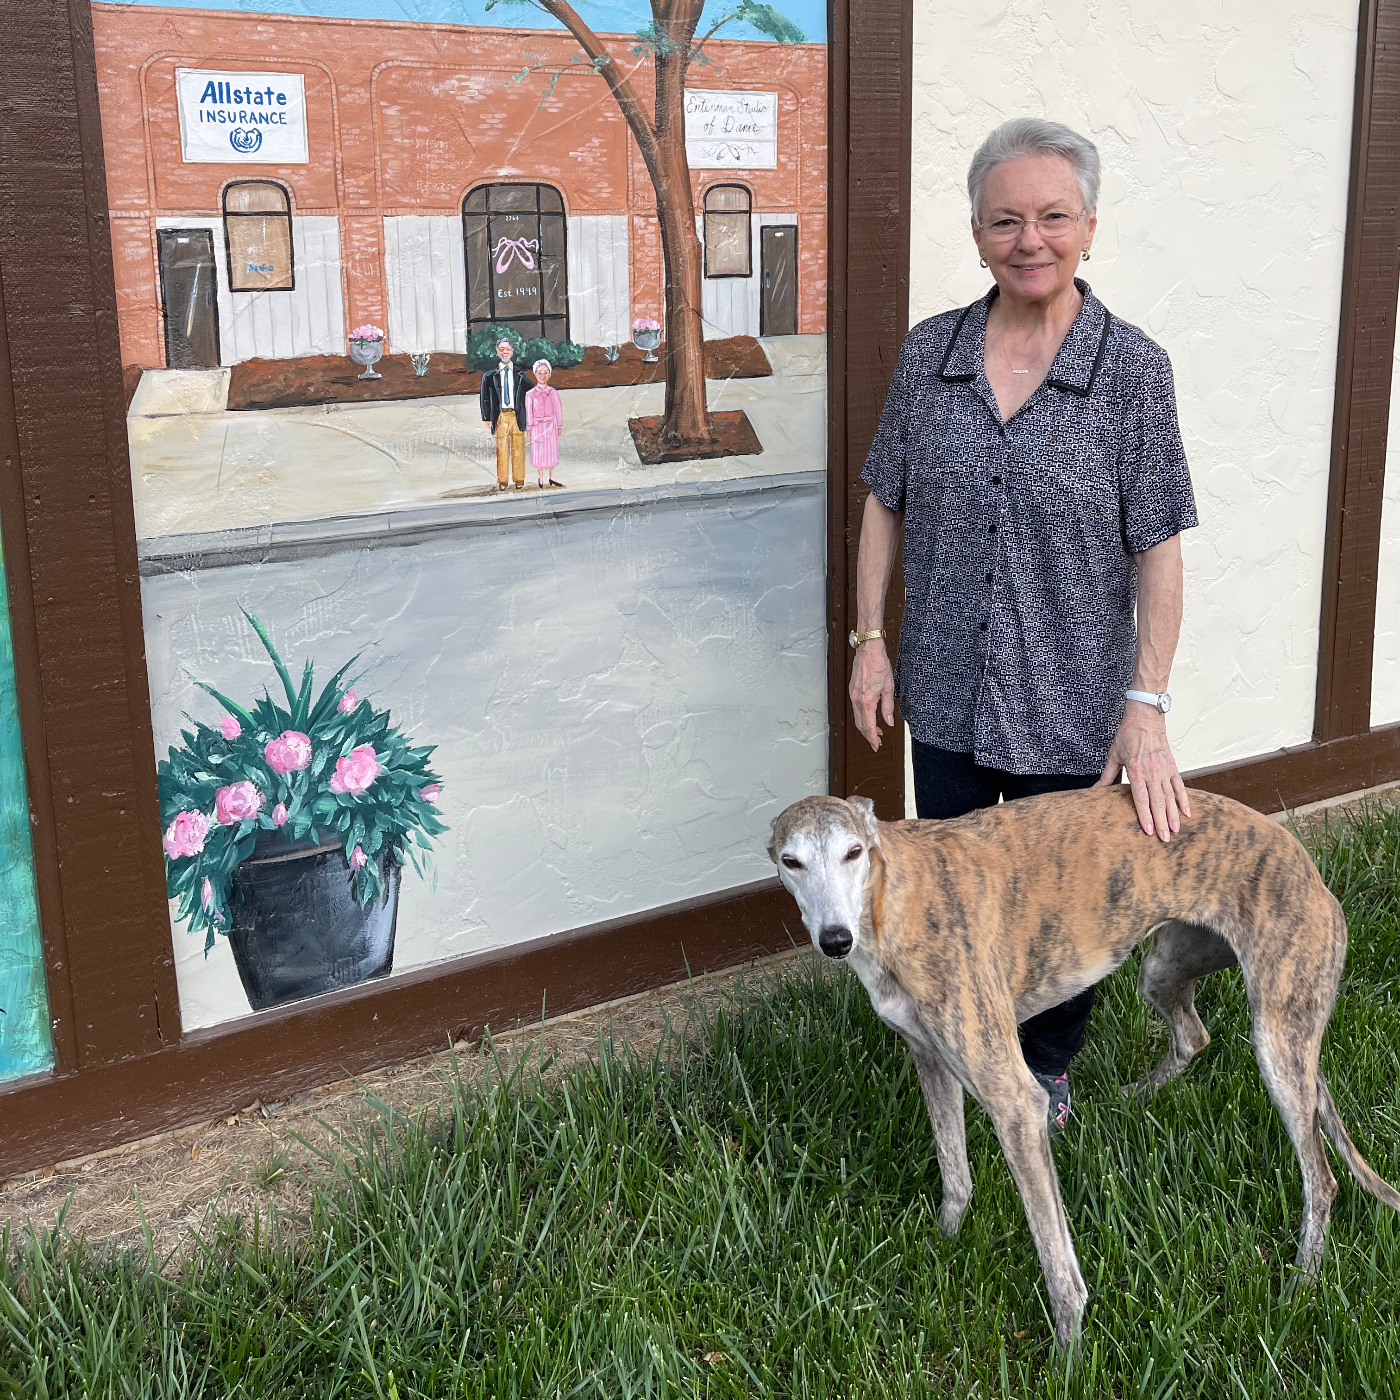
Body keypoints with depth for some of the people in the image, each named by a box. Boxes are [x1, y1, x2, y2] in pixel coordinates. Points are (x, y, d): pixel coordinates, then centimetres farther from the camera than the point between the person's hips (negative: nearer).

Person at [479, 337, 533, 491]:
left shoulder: (521, 375, 10)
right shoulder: (490, 376, 8)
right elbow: (485, 398, 8)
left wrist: (527, 417, 4)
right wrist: (486, 418, 0)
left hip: (517, 416, 0)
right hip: (500, 416, 0)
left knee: (518, 448, 0)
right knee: (501, 450, -2)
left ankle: (519, 481, 8)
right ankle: (502, 481, 4)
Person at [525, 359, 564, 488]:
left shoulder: (553, 393, -2)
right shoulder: (530, 394, -6)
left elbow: (558, 410, 4)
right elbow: (529, 412, -4)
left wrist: (559, 427, 5)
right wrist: (529, 429, -4)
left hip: (551, 426, 2)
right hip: (537, 426, -2)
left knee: (552, 451, 9)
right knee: (539, 452, 6)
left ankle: (551, 477, 21)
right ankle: (541, 479, 17)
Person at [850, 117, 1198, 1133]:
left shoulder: (1132, 370, -11)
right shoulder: (929, 354, -1)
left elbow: (1158, 549, -12)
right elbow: (885, 503, 7)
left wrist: (1147, 707, -17)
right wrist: (871, 639, 2)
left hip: (1070, 704, -2)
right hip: (948, 693, 3)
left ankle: (1048, 1064, 40)